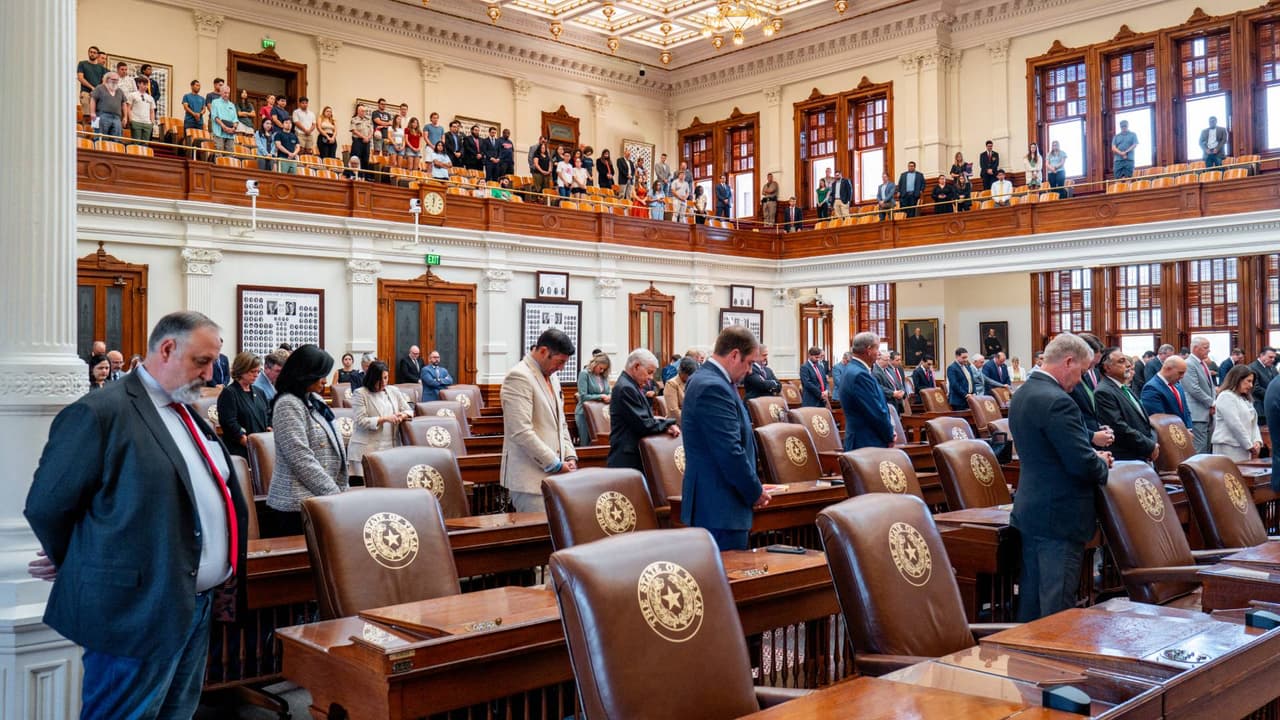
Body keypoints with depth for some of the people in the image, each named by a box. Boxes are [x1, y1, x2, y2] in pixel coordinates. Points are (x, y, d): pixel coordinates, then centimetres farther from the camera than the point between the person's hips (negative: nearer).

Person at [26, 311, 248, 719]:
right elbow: (46, 505, -11)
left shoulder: (189, 417, 14)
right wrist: (76, 565, 3)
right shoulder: (100, 412, -14)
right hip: (139, 611, -8)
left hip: (199, 607, 8)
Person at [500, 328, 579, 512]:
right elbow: (521, 432, -20)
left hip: (553, 475, 8)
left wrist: (570, 456, 7)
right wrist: (556, 464, -15)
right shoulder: (519, 377, -13)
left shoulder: (552, 378, 16)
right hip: (530, 478, -8)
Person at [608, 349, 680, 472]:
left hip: (635, 455, 10)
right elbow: (644, 425, -20)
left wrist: (665, 424, -2)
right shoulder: (626, 388, -17)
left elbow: (644, 418, 16)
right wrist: (668, 424, -7)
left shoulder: (630, 385, 15)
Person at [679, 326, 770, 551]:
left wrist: (752, 487, 16)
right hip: (721, 508, -11)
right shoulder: (714, 389, -20)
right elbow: (730, 453, -23)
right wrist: (756, 492, -9)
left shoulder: (705, 379, 13)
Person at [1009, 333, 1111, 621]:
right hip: (1060, 516, -9)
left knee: (1030, 600, 15)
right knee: (1058, 608, -1)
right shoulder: (1057, 402, -21)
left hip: (1029, 511, 9)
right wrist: (1102, 464, 0)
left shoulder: (1021, 395, 10)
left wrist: (1093, 457, 13)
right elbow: (1083, 465, -22)